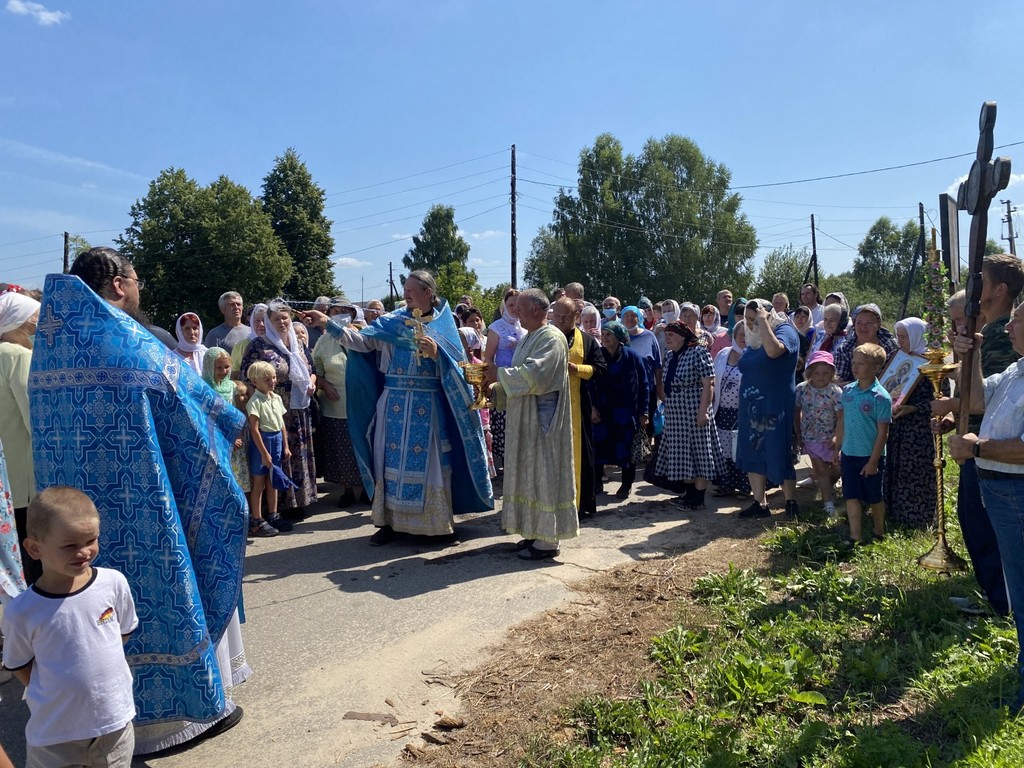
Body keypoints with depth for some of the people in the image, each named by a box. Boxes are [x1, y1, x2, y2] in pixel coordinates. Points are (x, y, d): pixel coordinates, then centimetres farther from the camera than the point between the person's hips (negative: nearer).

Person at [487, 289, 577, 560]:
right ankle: (537, 532, 24)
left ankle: (548, 540, 5)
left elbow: (533, 375, -26)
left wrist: (499, 373, -16)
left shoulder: (551, 338, -15)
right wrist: (493, 389, 5)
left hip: (542, 420, -10)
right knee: (530, 474, 13)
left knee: (543, 474, -3)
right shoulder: (530, 338, 15)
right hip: (526, 419, 10)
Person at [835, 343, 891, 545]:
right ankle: (855, 537, 10)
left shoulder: (880, 396, -16)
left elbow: (883, 432, -14)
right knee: (851, 496, 4)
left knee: (874, 498, 12)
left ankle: (879, 534, 32)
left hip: (870, 457, -4)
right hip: (849, 454, 4)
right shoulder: (848, 390, 1)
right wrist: (837, 448, 10)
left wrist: (873, 461, -14)